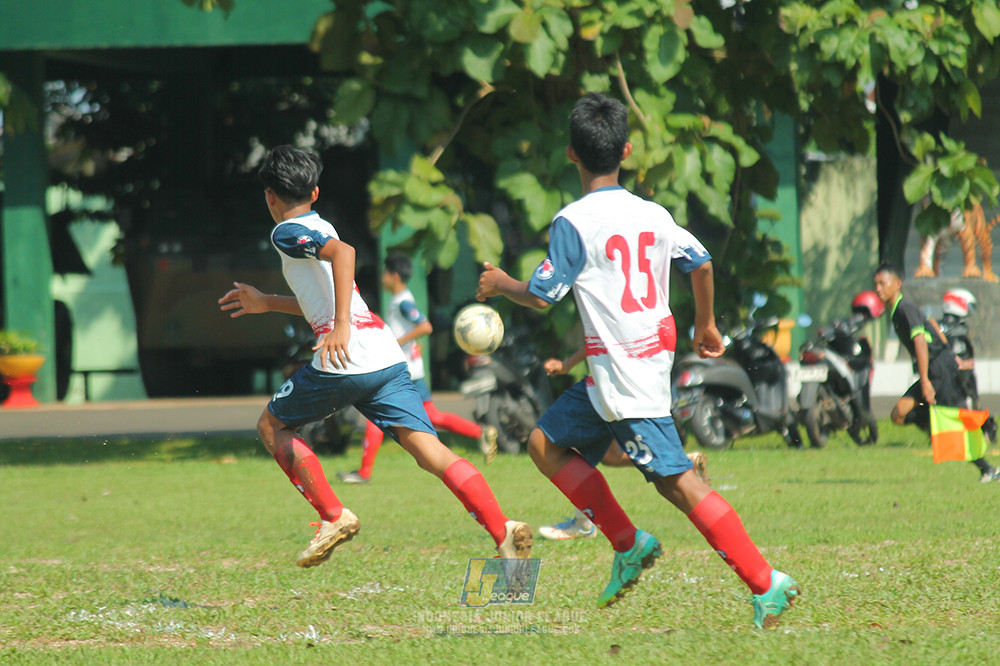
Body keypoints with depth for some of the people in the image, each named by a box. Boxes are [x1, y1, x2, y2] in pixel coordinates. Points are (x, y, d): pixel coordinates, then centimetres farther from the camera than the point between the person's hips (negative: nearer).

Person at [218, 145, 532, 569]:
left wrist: (340, 326, -26)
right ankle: (503, 530, -25)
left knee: (272, 426, 16)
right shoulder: (320, 229, 27)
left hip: (344, 361, -7)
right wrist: (266, 304, 48)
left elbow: (343, 251, -20)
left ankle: (332, 517, 5)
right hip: (389, 359, 7)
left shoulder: (286, 233, 1)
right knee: (429, 450, -6)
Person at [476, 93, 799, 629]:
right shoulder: (654, 215, 7)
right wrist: (705, 325, 28)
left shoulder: (573, 222, -13)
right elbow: (701, 265, 12)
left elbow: (542, 295, -13)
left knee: (675, 480, -10)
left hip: (622, 374, -8)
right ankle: (627, 543, 12)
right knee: (547, 442, 17)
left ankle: (765, 583, -14)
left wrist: (500, 284, 8)